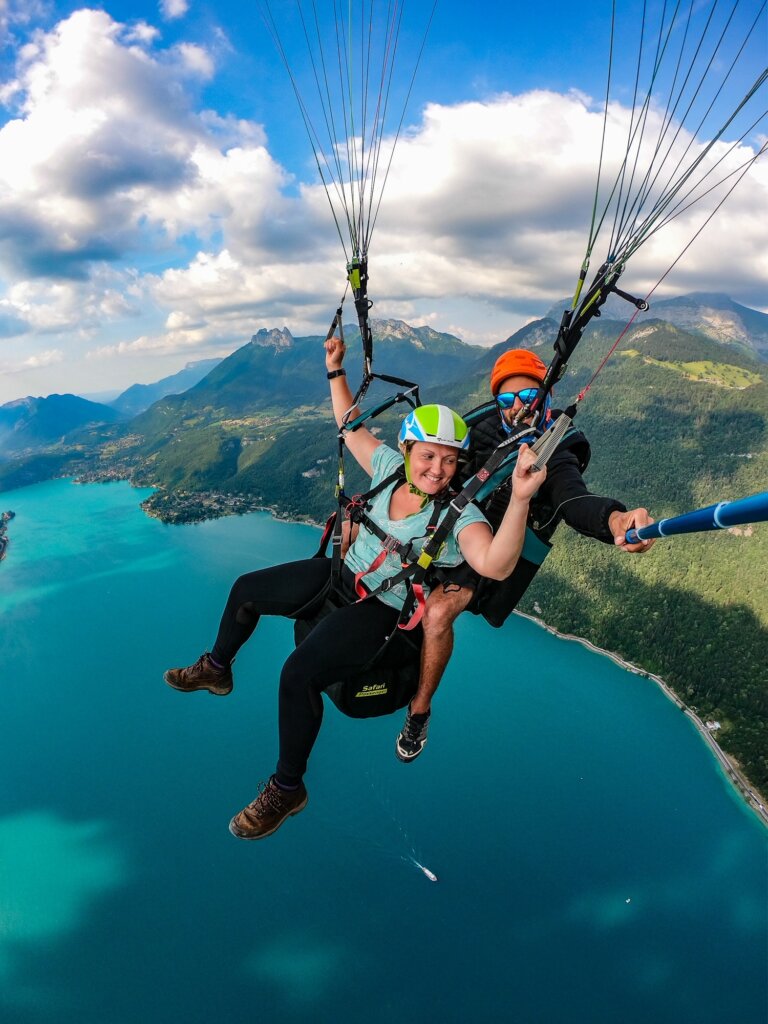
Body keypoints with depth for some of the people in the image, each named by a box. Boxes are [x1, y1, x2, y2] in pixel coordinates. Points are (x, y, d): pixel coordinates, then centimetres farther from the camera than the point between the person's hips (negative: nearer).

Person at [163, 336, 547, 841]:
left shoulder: (459, 516, -24)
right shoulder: (390, 466, -6)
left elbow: (495, 565, -43)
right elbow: (352, 427, 10)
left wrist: (520, 497, -55)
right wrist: (336, 370, 5)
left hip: (382, 611, -7)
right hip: (343, 574, 8)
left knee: (299, 672, -28)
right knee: (246, 589, 19)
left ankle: (287, 788, -2)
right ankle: (216, 669, 47)